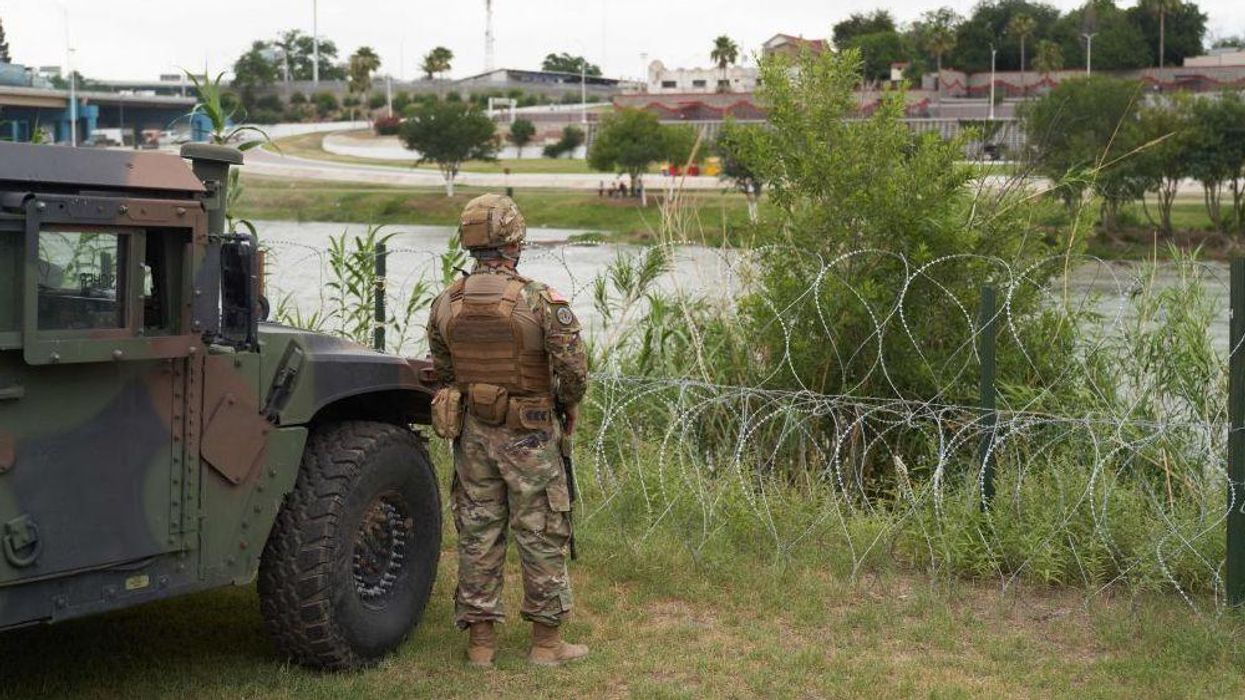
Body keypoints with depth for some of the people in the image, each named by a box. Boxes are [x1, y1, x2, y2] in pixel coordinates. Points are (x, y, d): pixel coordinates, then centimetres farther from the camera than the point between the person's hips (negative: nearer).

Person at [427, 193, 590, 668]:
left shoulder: (445, 304, -1)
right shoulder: (539, 301, -17)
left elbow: (442, 372, 8)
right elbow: (573, 367, -16)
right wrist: (570, 404, 4)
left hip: (473, 432, 4)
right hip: (530, 434, -4)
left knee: (477, 534, 11)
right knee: (541, 535, 6)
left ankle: (480, 639, 18)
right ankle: (547, 641, 13)